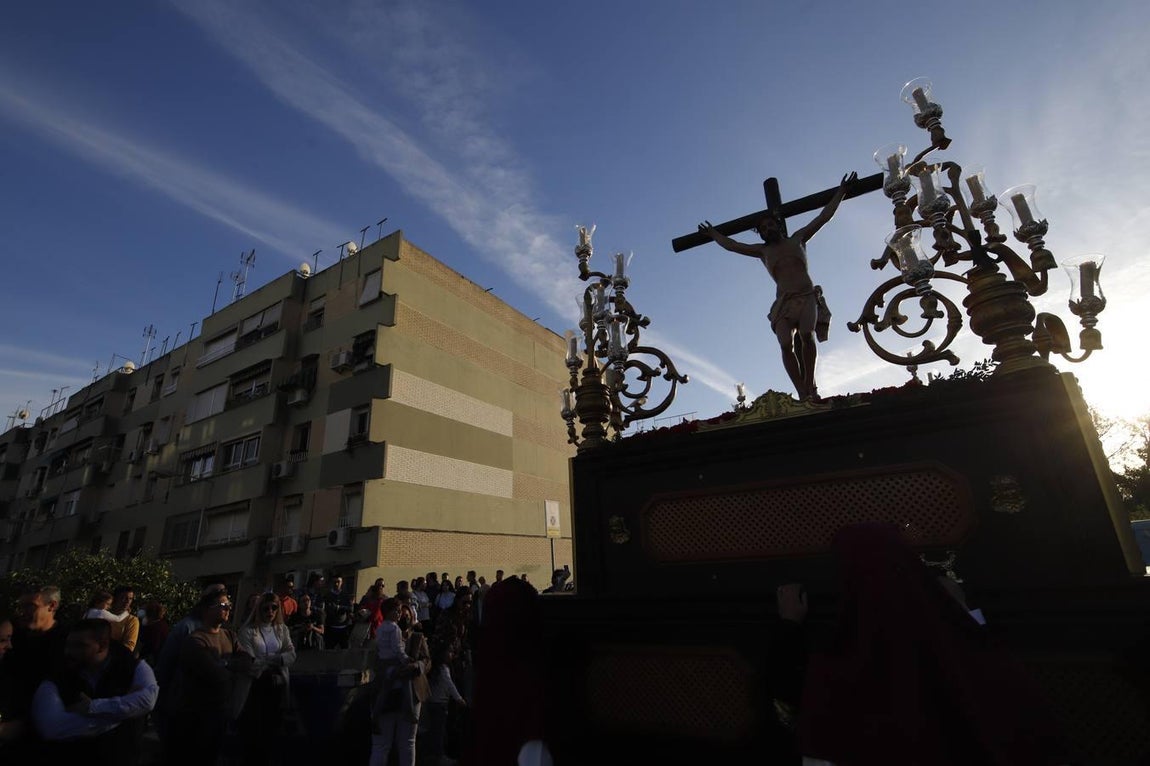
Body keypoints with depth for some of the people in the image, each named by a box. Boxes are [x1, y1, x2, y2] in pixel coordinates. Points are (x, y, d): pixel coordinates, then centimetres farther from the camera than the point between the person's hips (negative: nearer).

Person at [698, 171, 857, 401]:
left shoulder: (798, 239, 22)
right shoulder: (763, 251, 23)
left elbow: (825, 215, 24)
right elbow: (732, 245, 28)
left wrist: (841, 190, 28)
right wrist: (713, 234, 36)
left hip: (808, 297, -1)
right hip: (783, 302, 1)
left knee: (806, 335, -27)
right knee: (786, 345, -21)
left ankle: (810, 386, -21)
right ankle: (803, 393, -23)